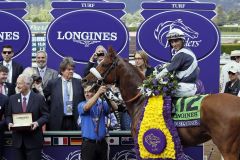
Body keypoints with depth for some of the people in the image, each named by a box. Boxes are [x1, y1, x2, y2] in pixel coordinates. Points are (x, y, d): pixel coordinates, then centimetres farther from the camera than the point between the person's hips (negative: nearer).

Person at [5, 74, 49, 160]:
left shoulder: (39, 98, -1)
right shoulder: (13, 98, 9)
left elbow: (45, 115, -1)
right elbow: (8, 115, 13)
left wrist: (37, 123, -19)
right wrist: (9, 123, -8)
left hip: (33, 139, -3)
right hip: (17, 139, 3)